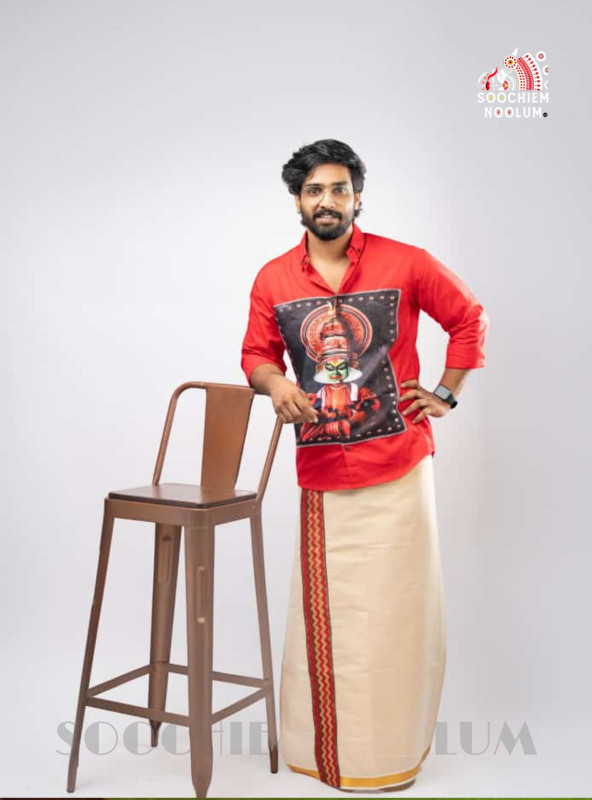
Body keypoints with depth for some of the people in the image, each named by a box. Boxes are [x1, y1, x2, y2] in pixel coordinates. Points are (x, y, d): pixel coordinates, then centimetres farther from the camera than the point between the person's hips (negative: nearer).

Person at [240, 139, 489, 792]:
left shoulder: (405, 264, -2)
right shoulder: (273, 280, 4)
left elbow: (469, 317, 10)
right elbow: (256, 354, 12)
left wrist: (447, 392, 5)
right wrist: (274, 382, -10)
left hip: (399, 467, -1)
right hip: (322, 471, 2)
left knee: (396, 603, 6)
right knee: (325, 609, 7)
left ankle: (393, 747, 22)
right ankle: (325, 744, 24)